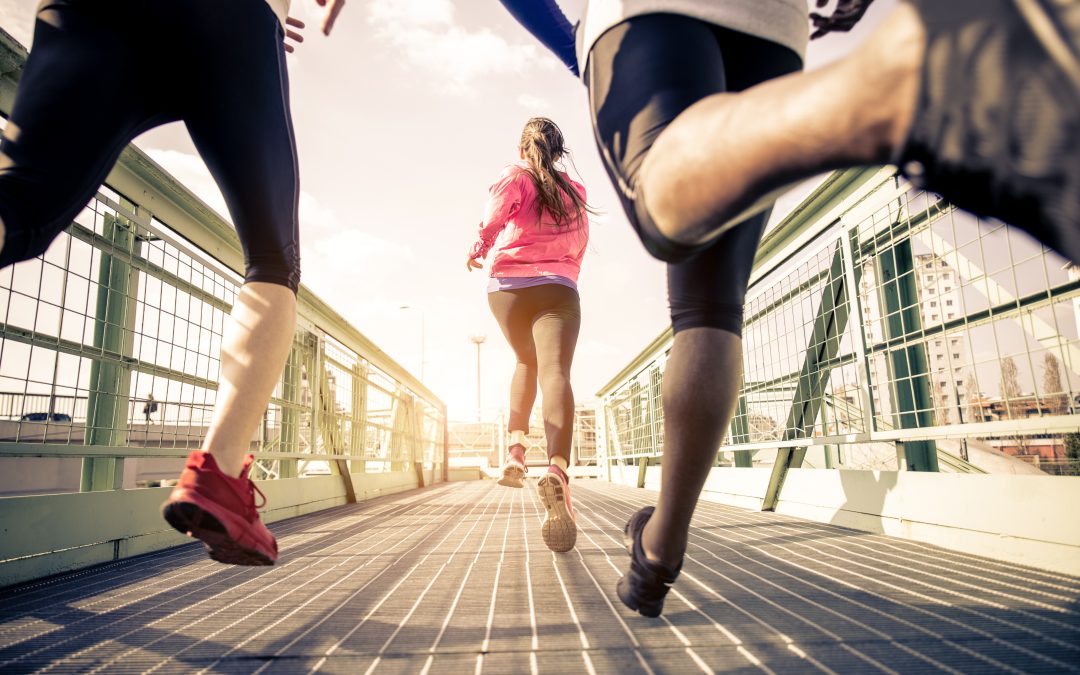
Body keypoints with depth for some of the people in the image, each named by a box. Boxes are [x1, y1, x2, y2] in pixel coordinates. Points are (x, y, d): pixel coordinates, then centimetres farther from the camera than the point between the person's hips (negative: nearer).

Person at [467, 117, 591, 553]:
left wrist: (477, 252, 10)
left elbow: (492, 221, -9)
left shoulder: (514, 177, 9)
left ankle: (516, 448, 13)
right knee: (555, 372, -19)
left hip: (508, 285, 1)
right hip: (558, 289, 0)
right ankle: (557, 472, -42)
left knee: (526, 363, 24)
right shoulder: (575, 191, 19)